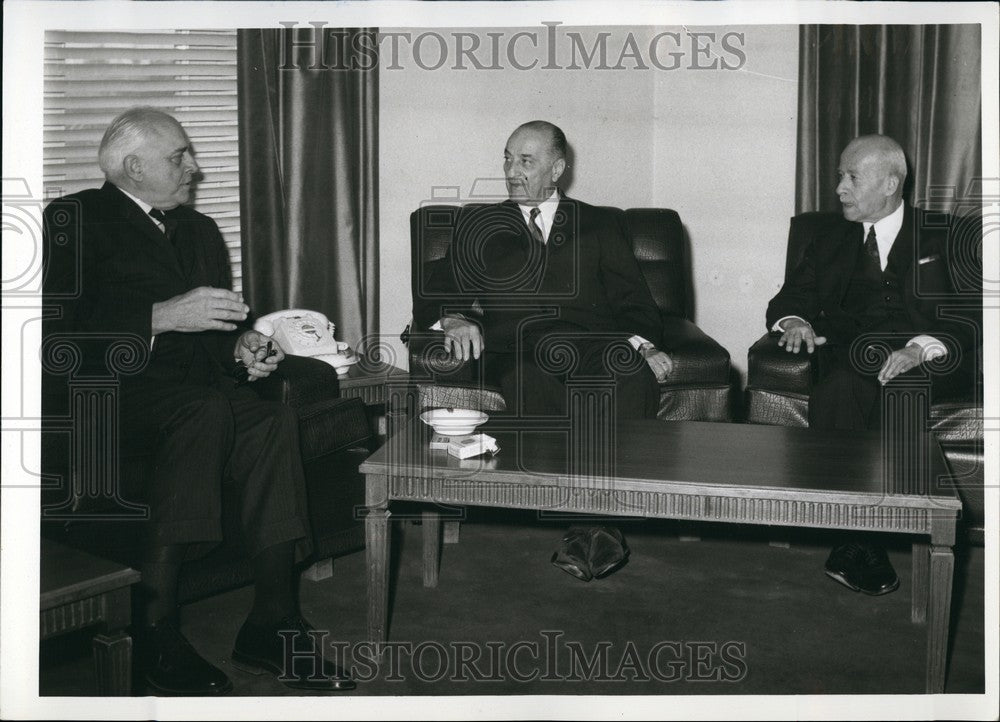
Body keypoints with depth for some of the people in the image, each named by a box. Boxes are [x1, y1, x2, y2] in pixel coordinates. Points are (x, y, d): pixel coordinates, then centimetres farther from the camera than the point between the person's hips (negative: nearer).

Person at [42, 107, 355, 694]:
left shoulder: (200, 230, 25)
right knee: (208, 409, -36)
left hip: (196, 380, 6)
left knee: (276, 421, -26)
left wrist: (243, 347, 2)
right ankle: (156, 627, -32)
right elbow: (62, 325, -11)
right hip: (114, 387, -5)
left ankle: (273, 624, -26)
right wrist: (162, 316, -18)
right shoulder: (77, 218, 4)